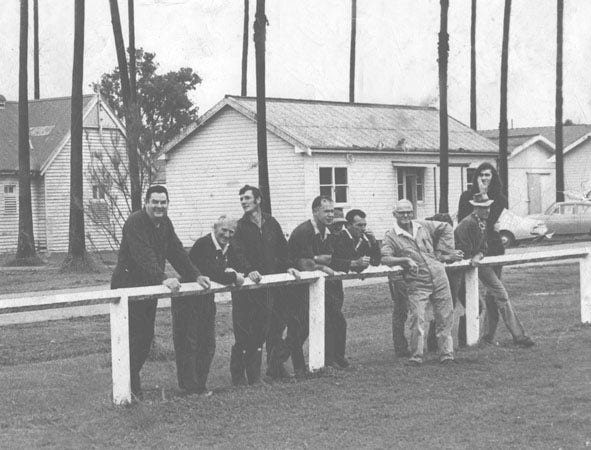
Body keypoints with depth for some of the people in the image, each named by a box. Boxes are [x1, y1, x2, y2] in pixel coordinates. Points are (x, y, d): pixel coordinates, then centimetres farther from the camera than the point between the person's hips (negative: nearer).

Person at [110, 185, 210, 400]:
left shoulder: (165, 223, 8)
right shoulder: (135, 223, -20)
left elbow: (177, 252, 7)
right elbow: (145, 256, -32)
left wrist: (195, 276, -4)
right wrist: (163, 279, -44)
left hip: (149, 286, 8)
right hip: (128, 285, -8)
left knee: (146, 337, 9)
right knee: (134, 337, -11)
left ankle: (131, 382, 19)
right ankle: (129, 388, -7)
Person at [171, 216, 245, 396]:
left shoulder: (227, 248, 5)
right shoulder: (203, 244, -22)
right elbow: (210, 274, -29)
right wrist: (234, 277, -19)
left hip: (207, 299, 8)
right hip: (188, 299, -8)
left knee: (207, 343, 9)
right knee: (188, 342, -5)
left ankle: (200, 384, 18)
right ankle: (189, 387, 0)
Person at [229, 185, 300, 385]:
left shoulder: (271, 224, 12)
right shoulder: (239, 226, -2)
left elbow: (282, 248, 21)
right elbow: (237, 253, -15)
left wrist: (287, 266, 7)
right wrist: (249, 271, -30)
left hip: (266, 284, 4)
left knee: (261, 332, 5)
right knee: (243, 333, -5)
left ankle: (255, 376, 13)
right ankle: (238, 377, 3)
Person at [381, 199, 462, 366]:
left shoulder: (423, 226, 10)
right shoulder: (391, 237, -2)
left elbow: (445, 227, 23)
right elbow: (385, 258, -14)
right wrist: (405, 260, -24)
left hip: (439, 277, 4)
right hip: (417, 283, -4)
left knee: (445, 317, 7)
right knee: (417, 319, -14)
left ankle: (446, 354, 18)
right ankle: (416, 357, -3)